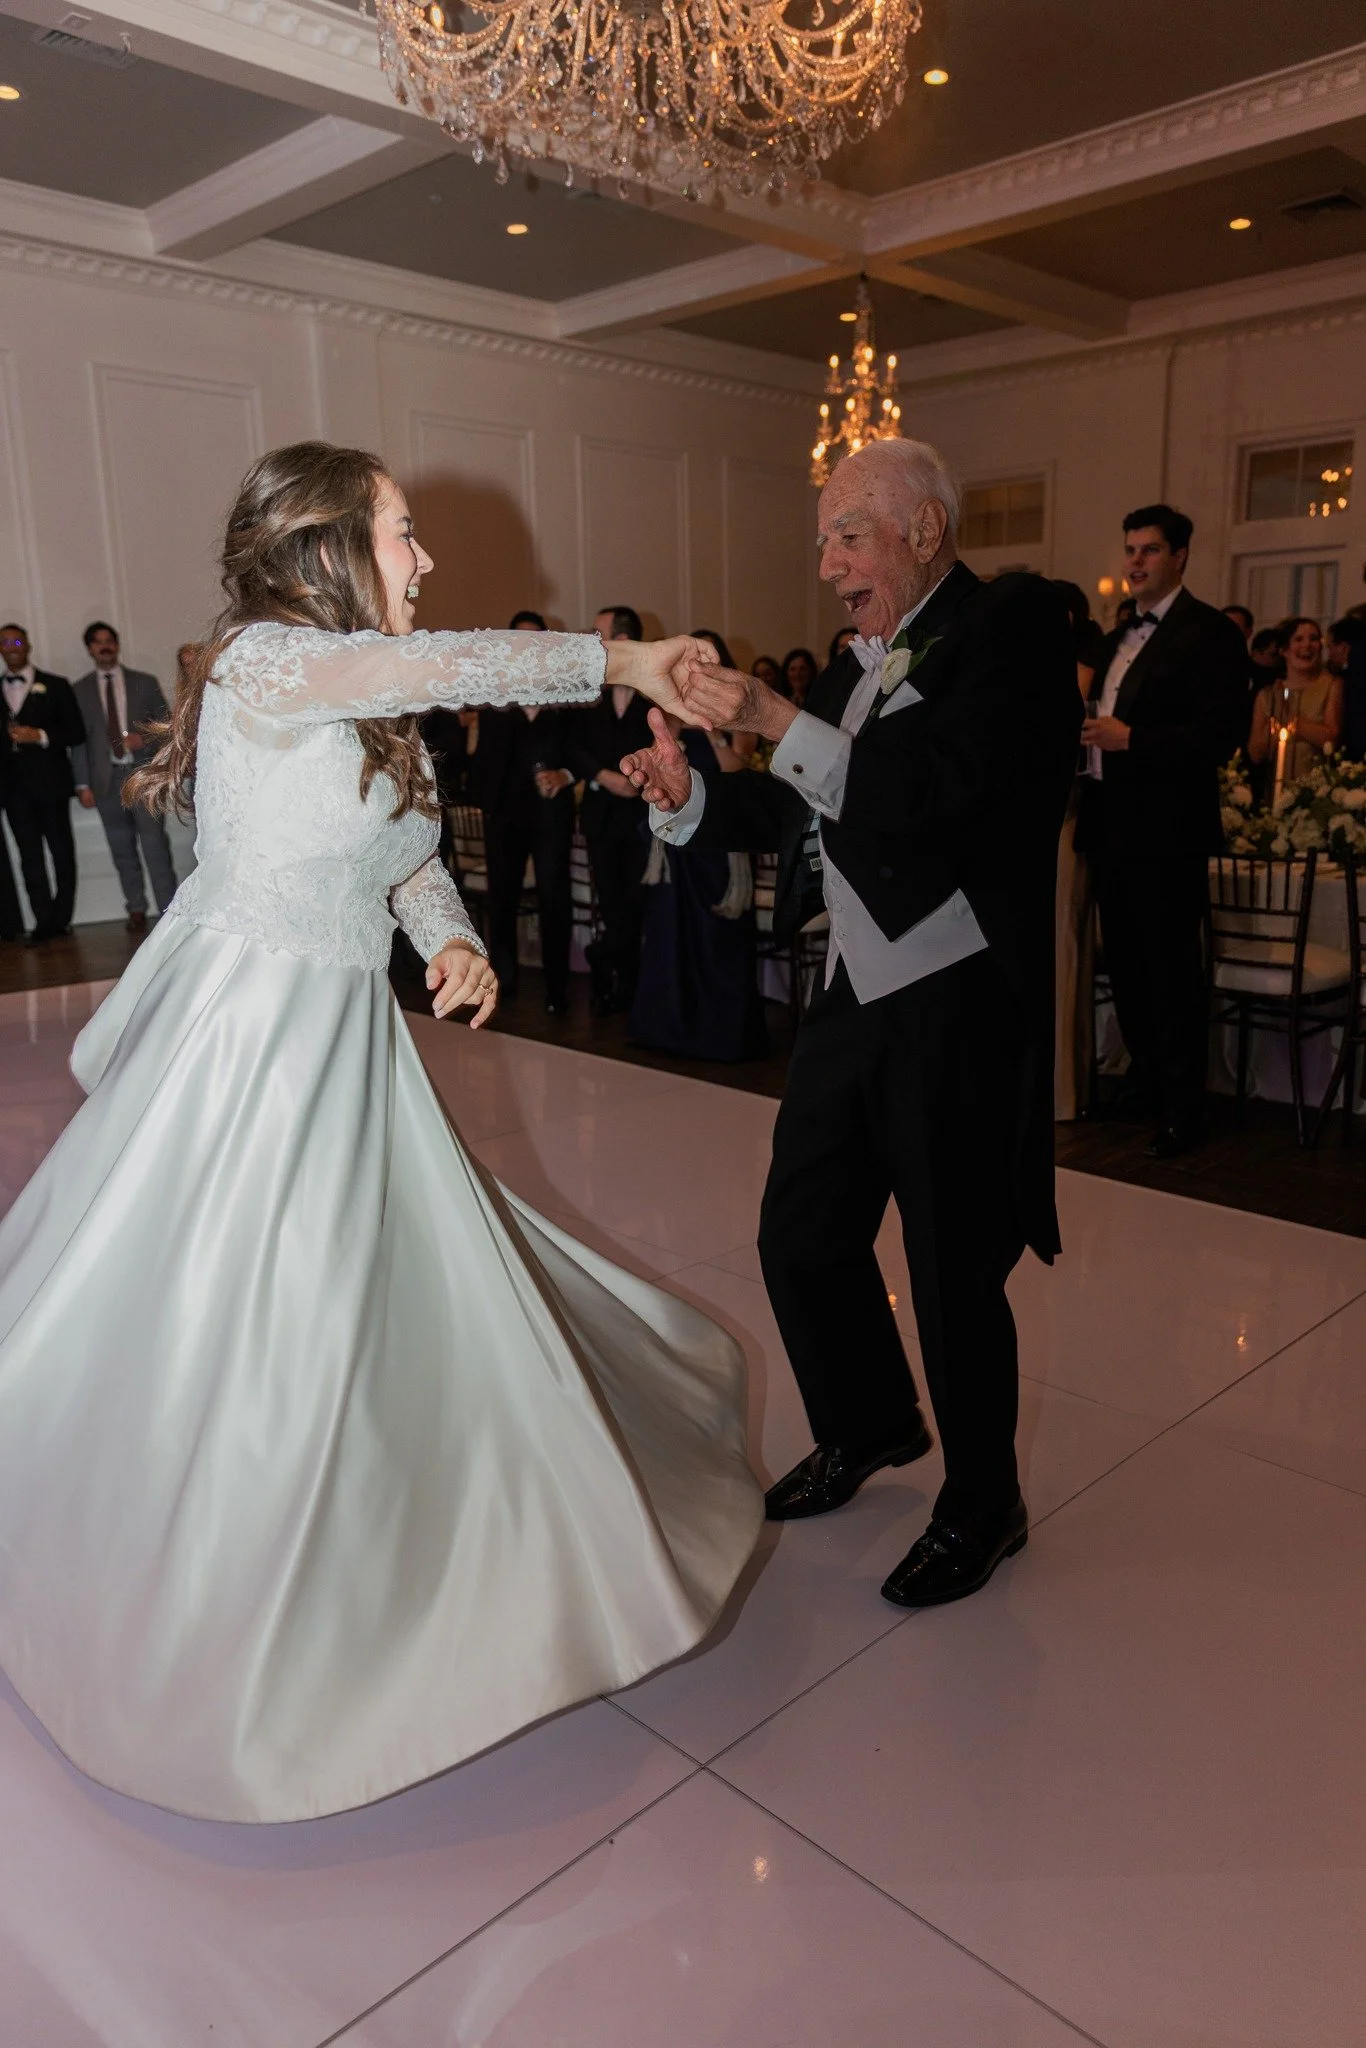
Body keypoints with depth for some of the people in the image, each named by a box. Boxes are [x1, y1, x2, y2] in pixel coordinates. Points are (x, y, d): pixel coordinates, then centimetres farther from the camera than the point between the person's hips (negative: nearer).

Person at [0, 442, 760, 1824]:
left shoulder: (373, 705, 9)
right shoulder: (261, 662, -16)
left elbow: (411, 852, 13)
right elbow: (452, 667, -29)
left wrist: (451, 939, -7)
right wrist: (620, 662, -21)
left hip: (344, 1036, 8)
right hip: (244, 1026, -8)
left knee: (387, 1297, 16)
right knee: (208, 1317, 5)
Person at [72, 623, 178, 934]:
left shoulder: (145, 683, 11)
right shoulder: (79, 690, 9)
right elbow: (77, 738, 6)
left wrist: (145, 739, -9)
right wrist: (83, 784, 0)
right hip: (107, 778, 1)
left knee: (155, 844, -10)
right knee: (123, 849, 4)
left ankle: (169, 909, -8)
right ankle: (136, 910, 12)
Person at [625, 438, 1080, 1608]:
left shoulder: (1016, 626, -9)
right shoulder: (860, 663, 13)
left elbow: (935, 790, -22)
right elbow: (799, 812, 12)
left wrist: (776, 720, -25)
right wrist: (686, 794, -4)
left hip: (959, 1006, -7)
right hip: (855, 997, 8)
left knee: (954, 1268, 4)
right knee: (801, 1238, 16)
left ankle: (982, 1507, 28)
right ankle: (869, 1426, 43)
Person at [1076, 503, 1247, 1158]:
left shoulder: (1209, 633, -8)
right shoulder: (1120, 638, 18)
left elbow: (1220, 734, -17)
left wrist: (1130, 740, -21)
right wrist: (1089, 741, 6)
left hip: (1166, 830, -8)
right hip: (1111, 827, 8)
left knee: (1172, 970, -1)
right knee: (1124, 964, 15)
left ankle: (1179, 1111, 9)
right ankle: (1144, 1085, 30)